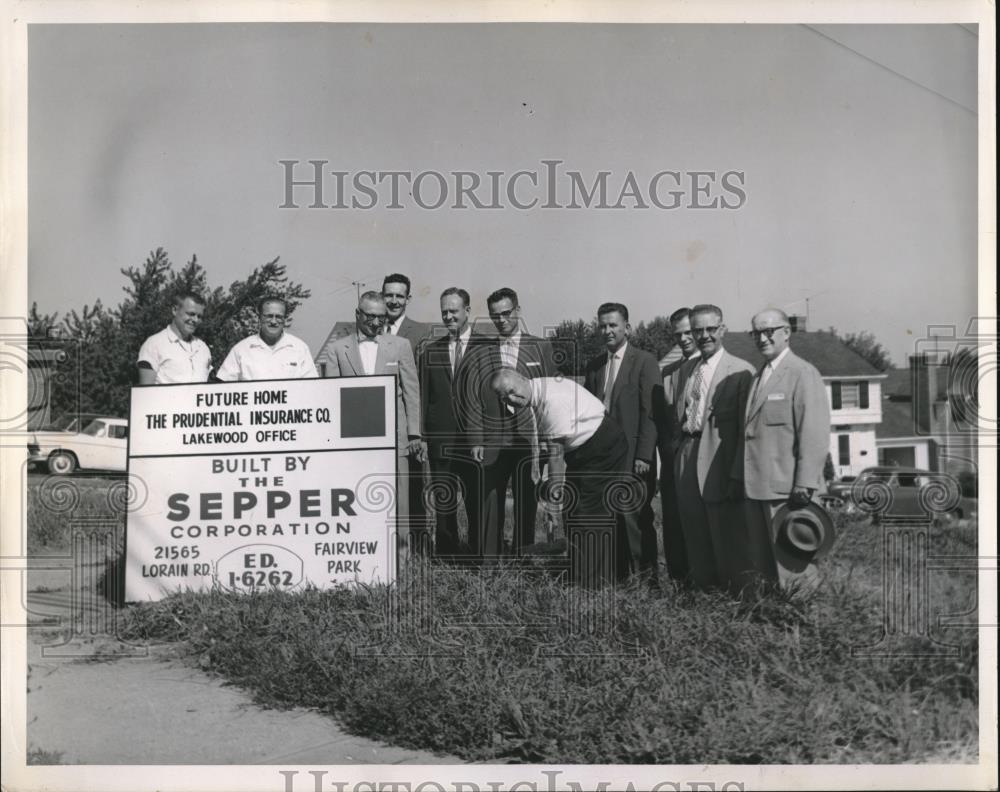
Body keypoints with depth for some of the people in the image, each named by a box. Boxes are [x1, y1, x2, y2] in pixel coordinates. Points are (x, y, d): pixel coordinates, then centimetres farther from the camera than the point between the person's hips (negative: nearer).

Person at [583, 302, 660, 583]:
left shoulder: (644, 361, -3)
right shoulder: (594, 365, 15)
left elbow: (650, 412, -8)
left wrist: (644, 455, -13)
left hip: (631, 455, -5)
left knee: (635, 517, -5)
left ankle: (646, 577, 6)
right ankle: (618, 575, 14)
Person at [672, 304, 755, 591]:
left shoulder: (741, 371, -7)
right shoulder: (686, 369, 14)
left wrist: (738, 474, -15)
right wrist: (676, 456, 10)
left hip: (720, 467, -6)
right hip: (686, 464, 6)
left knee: (729, 542, 0)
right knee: (696, 541, 13)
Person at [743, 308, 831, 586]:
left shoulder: (803, 373, -8)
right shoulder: (759, 376, 18)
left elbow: (814, 434, -15)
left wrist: (805, 484, -20)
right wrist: (739, 478, 13)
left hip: (785, 488, -8)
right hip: (754, 486, 8)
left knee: (791, 568, -2)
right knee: (762, 565, 11)